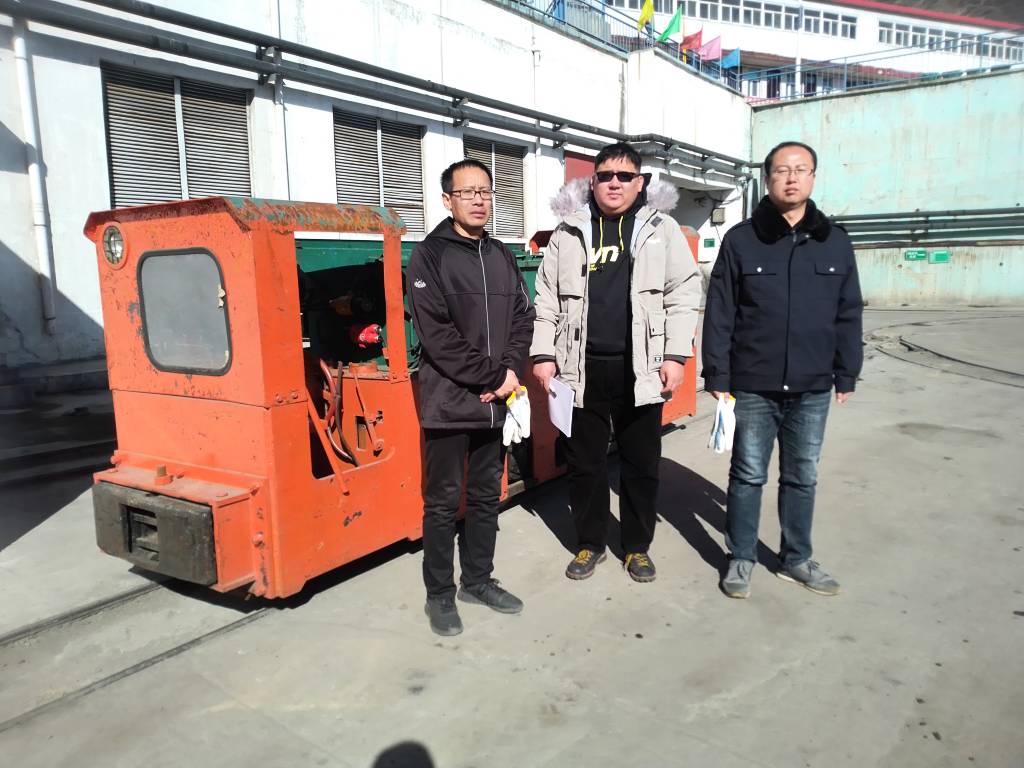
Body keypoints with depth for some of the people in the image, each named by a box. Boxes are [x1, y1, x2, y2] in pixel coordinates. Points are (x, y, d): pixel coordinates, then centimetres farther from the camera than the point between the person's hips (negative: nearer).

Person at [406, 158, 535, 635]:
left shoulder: (502, 257, 12)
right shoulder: (429, 256, -6)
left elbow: (523, 317, 10)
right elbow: (436, 333, -15)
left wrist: (511, 370, -7)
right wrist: (492, 375, -15)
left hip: (497, 401, 6)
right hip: (450, 402, -5)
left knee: (487, 496, 14)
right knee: (443, 502, 5)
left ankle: (478, 580, 30)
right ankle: (440, 594, 19)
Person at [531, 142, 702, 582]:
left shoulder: (662, 229, 3)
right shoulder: (569, 232, 7)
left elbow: (683, 295, 0)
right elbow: (547, 299, 7)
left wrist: (675, 356, -7)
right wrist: (543, 355, 1)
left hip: (640, 369, -1)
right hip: (582, 368, 1)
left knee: (641, 464, 10)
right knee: (584, 463, 10)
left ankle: (637, 546, 29)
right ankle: (589, 543, 29)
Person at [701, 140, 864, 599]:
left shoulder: (835, 242, 6)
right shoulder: (741, 240, -3)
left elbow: (848, 315, 10)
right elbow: (719, 315, -4)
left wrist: (846, 375, 8)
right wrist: (717, 377, -7)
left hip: (812, 389, 3)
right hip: (752, 387, -3)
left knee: (802, 478, 14)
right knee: (748, 476, 8)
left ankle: (796, 559, 31)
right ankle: (741, 559, 23)